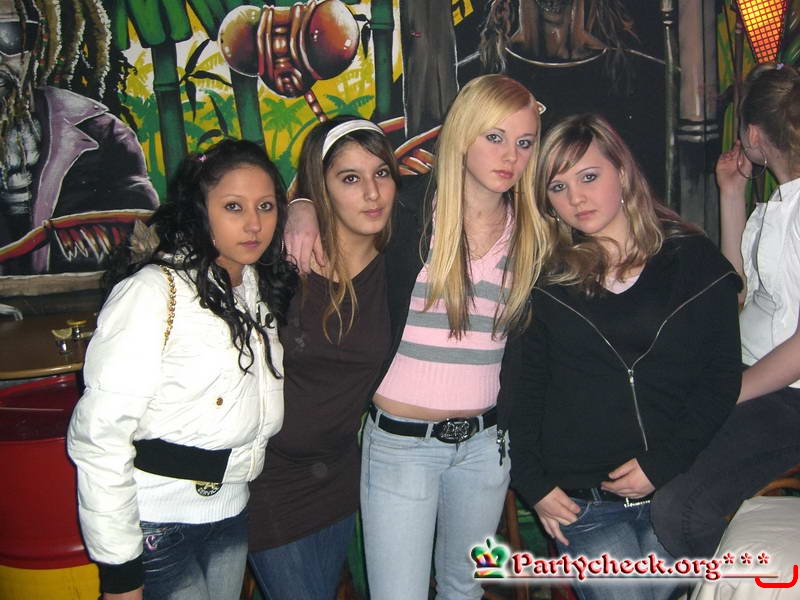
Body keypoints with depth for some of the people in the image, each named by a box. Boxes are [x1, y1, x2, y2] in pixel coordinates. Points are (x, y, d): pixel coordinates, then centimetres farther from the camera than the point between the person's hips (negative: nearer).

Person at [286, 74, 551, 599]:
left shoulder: (532, 233, 2)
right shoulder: (411, 205, -9)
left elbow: (523, 343, 11)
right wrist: (303, 210, -17)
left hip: (484, 442, 4)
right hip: (400, 441, -3)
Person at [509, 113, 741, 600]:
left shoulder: (694, 258, 0)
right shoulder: (545, 277, 1)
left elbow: (723, 376, -1)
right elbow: (525, 388, 5)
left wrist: (662, 463, -9)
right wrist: (533, 485, -2)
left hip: (675, 490, 1)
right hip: (581, 501, -1)